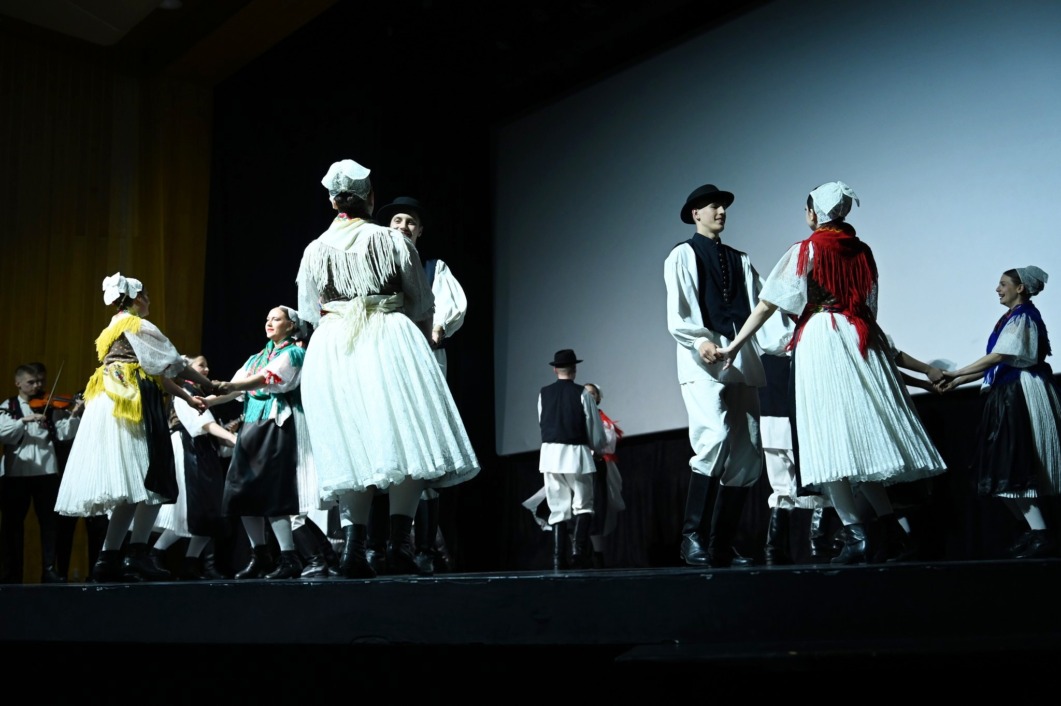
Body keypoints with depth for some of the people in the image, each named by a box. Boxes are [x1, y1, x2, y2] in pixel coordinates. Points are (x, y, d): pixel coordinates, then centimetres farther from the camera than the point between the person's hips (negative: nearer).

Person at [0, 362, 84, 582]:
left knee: (50, 522, 2)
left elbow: (64, 433, -3)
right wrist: (24, 420, -21)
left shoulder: (51, 407, 9)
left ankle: (50, 570, 8)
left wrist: (74, 415, -19)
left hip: (47, 471, 1)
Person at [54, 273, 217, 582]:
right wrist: (209, 385, 10)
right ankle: (139, 555, -18)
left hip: (110, 408, 9)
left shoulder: (114, 329, 26)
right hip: (132, 407, -9)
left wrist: (188, 397, 22)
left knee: (131, 485, 7)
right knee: (150, 479, -10)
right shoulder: (138, 326, -2)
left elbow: (153, 372, 23)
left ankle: (109, 559, 3)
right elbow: (174, 364, -3)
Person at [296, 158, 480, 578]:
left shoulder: (315, 251, 9)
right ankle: (399, 545, -11)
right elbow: (423, 307, 6)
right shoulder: (393, 241, 2)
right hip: (389, 340, -3)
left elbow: (309, 314, 15)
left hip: (332, 352, 3)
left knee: (355, 450, 5)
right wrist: (420, 343, 23)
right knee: (406, 440, -2)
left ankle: (353, 548, -3)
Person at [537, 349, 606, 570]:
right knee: (583, 506, 4)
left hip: (550, 454, 3)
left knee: (558, 509, 8)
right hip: (576, 453, -3)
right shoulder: (582, 393, -3)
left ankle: (559, 560, 1)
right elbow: (595, 428, 0)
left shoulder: (543, 393, 6)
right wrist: (597, 447, 20)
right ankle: (579, 550, -16)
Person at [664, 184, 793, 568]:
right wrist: (700, 340, -24)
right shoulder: (683, 255, 8)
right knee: (715, 439, -24)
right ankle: (693, 536, -15)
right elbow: (677, 315, -5)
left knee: (747, 457, 2)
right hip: (703, 361, -6)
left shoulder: (741, 260, 22)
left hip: (742, 363, 6)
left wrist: (786, 336, -9)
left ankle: (721, 546, 10)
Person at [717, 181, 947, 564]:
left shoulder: (807, 250, 1)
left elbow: (768, 303, -3)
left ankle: (856, 535, -11)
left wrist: (734, 345, 1)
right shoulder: (862, 251, 15)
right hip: (862, 340, 6)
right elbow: (868, 309, 18)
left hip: (821, 340, -5)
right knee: (864, 429, 10)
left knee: (832, 438, -7)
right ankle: (889, 520, 4)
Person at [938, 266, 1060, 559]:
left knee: (1017, 469, -11)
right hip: (1011, 397, 10)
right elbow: (1000, 363, 16)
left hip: (1022, 397, -10)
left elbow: (998, 357, -18)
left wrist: (956, 374, -13)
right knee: (1012, 469, 8)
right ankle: (1034, 531, 13)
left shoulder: (1022, 317, -10)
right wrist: (959, 381, 11)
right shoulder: (1015, 317, 18)